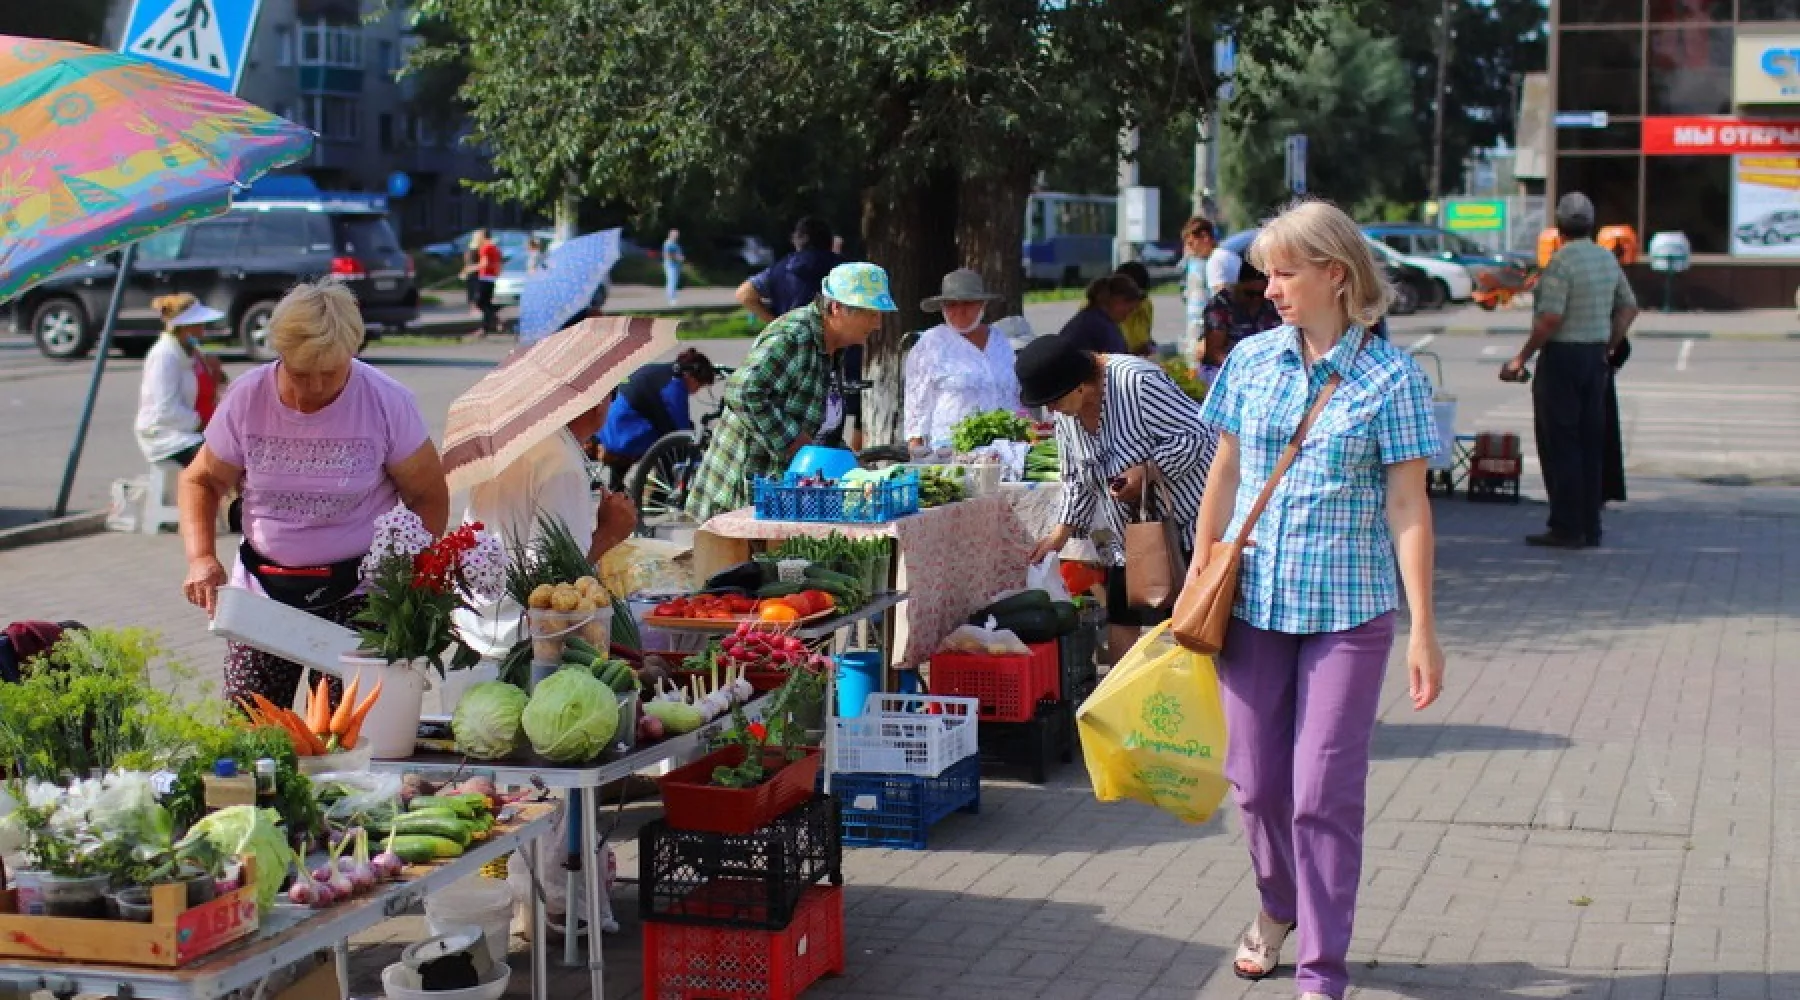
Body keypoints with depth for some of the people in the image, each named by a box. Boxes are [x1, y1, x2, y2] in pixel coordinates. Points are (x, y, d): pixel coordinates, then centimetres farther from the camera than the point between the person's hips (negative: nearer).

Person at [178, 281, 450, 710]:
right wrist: (201, 558, -8)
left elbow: (428, 497, -1)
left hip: (356, 594, -2)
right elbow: (201, 481, 9)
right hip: (263, 591, 2)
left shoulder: (387, 402, -8)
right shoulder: (247, 399, -3)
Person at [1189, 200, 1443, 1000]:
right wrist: (1198, 574, 11)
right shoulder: (1251, 361, 4)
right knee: (1255, 777, 10)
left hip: (1347, 609, -4)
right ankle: (1278, 906, 38)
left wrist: (1423, 627, -10)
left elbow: (1407, 506, -7)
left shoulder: (1391, 378, -7)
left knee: (1326, 791, -3)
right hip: (1251, 597, 4)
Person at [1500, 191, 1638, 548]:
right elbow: (1629, 307, 16)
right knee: (1591, 443, 11)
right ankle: (1590, 526, 14)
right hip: (1596, 356, 8)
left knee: (1559, 444, -3)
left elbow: (1551, 319, -21)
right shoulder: (1608, 259, 9)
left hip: (1563, 356, -8)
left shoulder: (1562, 261, -15)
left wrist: (1521, 358, -14)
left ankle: (1567, 528, -4)